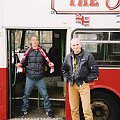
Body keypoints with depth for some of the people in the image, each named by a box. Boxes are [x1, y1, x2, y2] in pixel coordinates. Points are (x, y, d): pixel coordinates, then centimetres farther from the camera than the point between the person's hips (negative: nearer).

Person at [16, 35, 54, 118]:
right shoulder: (28, 51, 3)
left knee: (45, 94, 4)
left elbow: (47, 61, 4)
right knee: (26, 94, 9)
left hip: (40, 78, -1)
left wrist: (50, 64, -16)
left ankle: (48, 110, 19)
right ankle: (24, 110, 26)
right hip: (30, 77, 1)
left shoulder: (42, 51, 2)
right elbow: (24, 62, 6)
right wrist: (20, 64, -14)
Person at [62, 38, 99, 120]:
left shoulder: (88, 56, -4)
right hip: (72, 85, 5)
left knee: (86, 110, -7)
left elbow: (95, 70, -3)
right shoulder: (68, 57, 11)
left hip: (83, 85, -5)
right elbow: (64, 69, 26)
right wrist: (67, 78, 13)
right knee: (74, 109, 11)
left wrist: (87, 80, -6)